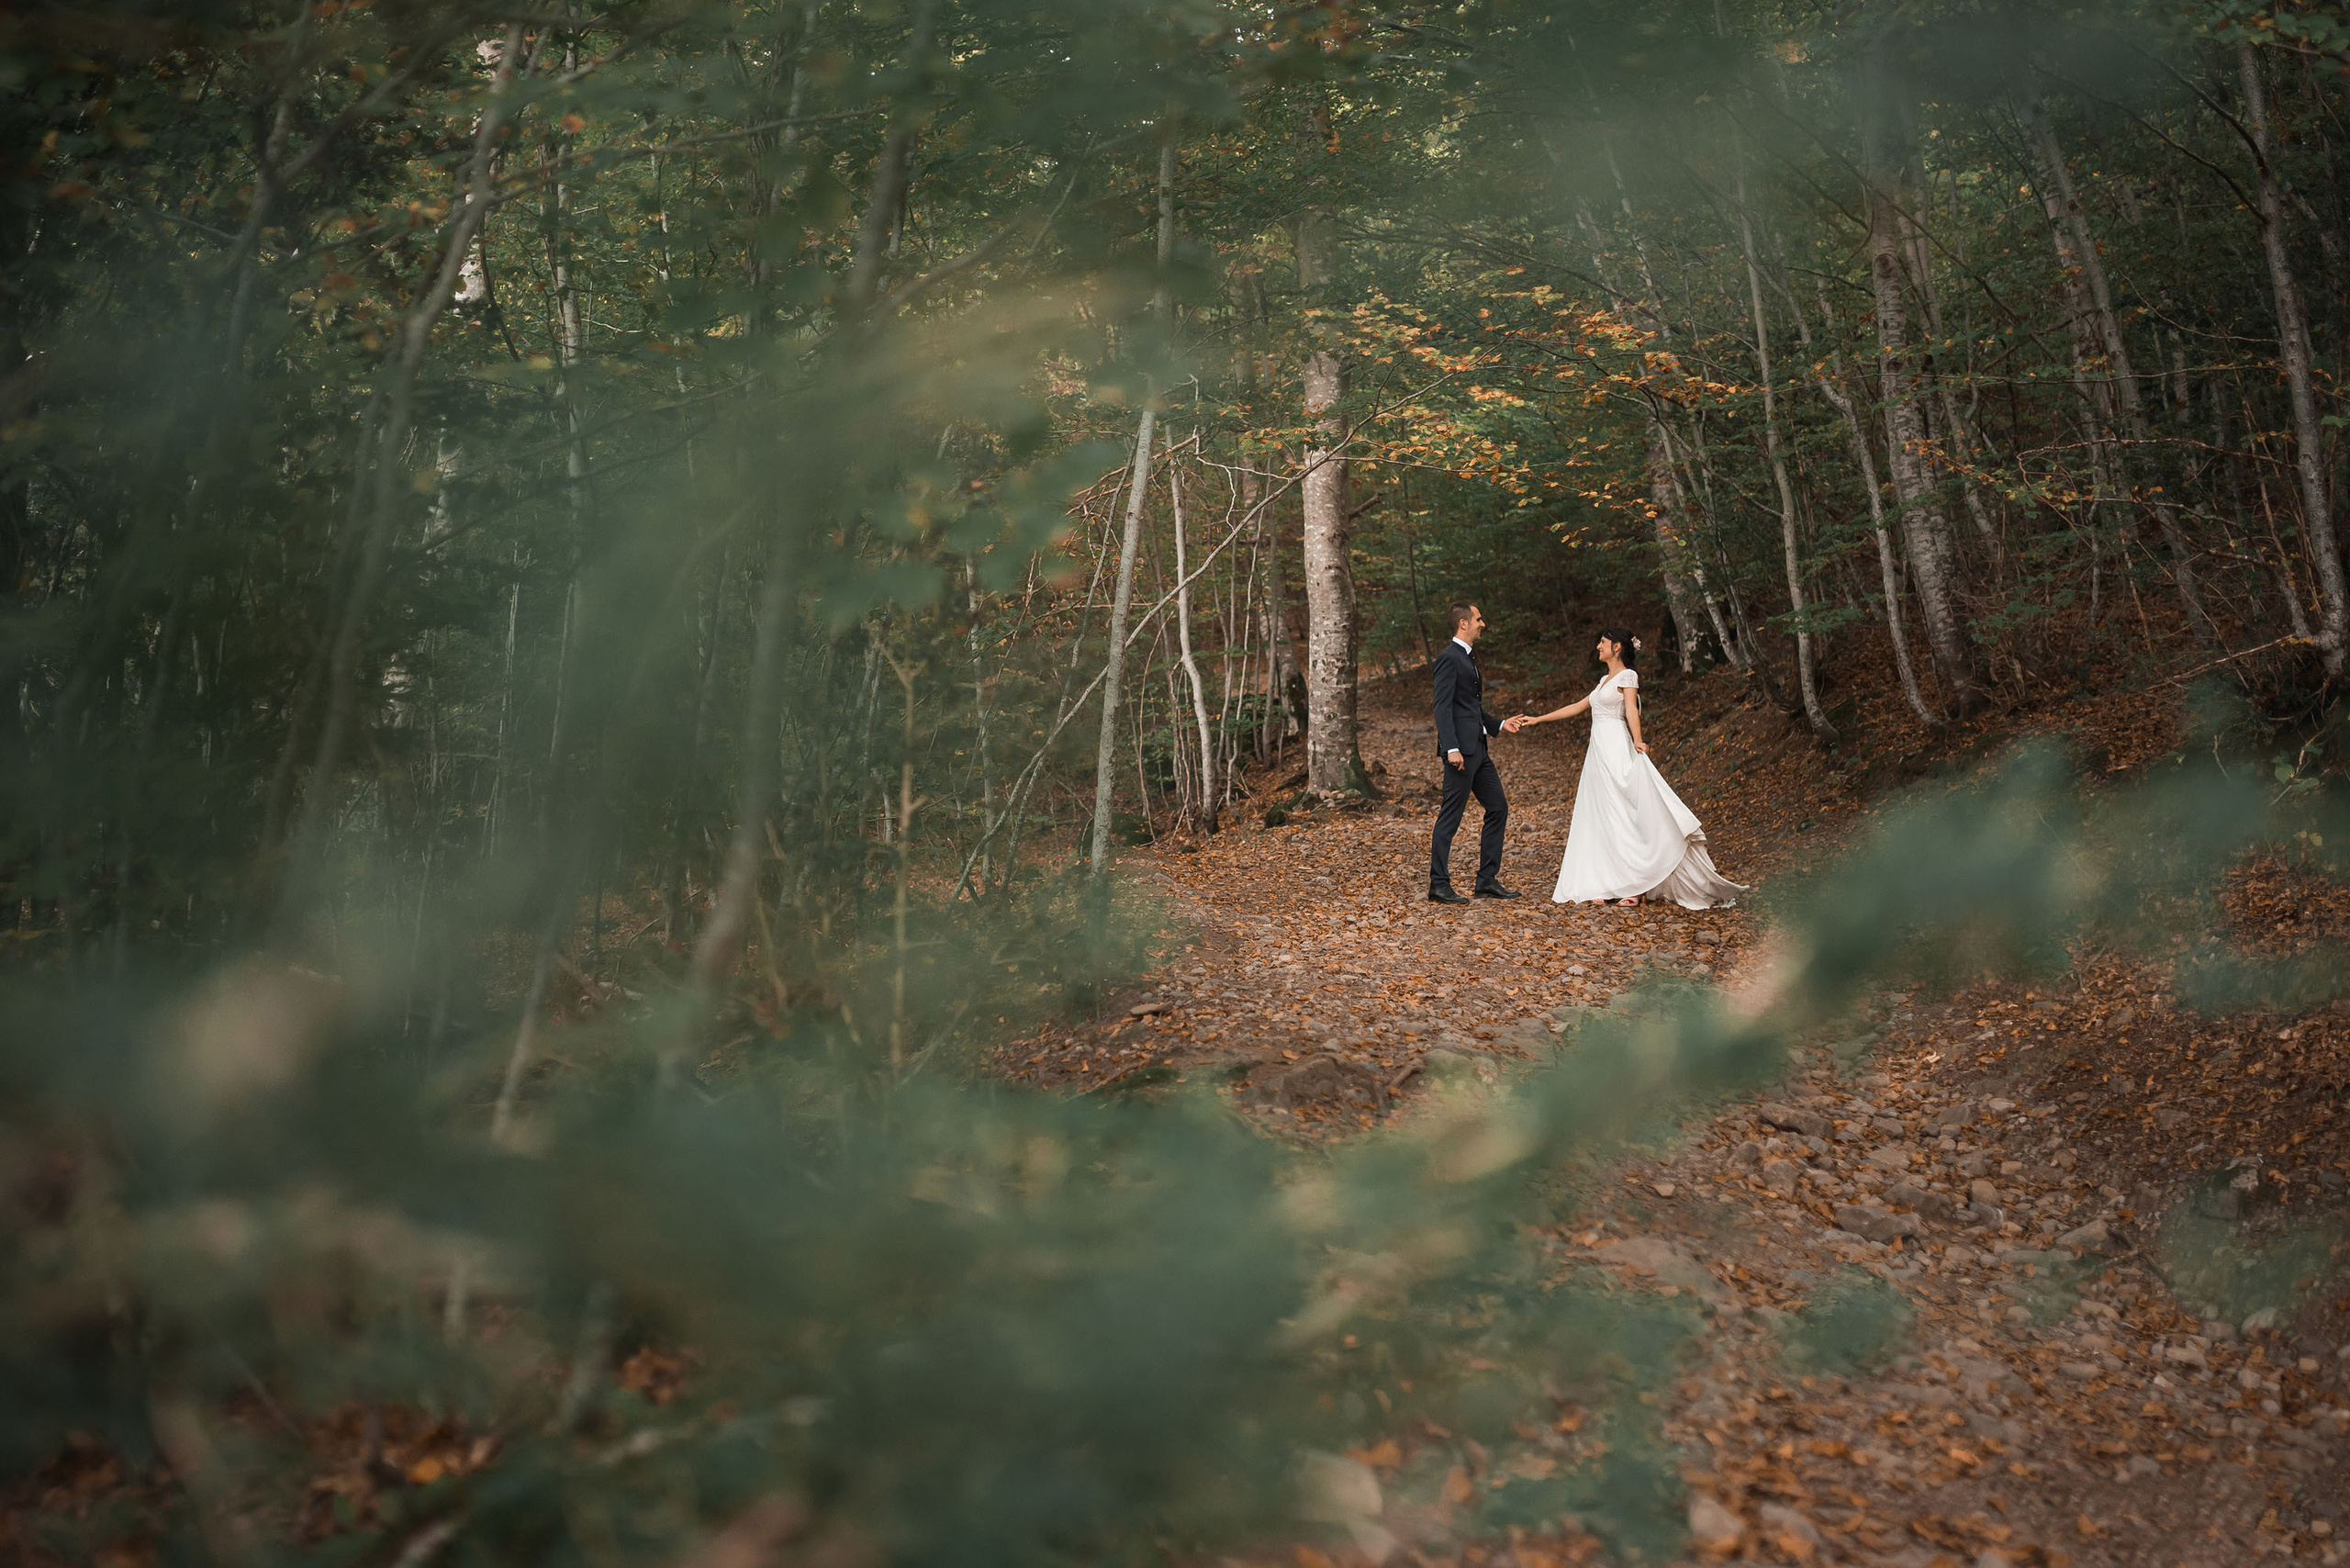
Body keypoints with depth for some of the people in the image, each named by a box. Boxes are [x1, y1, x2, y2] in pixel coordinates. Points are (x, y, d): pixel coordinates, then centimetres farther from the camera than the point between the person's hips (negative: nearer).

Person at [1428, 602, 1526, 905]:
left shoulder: (1468, 658, 21)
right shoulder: (1449, 658, -10)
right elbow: (1443, 707, -17)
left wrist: (1500, 725, 18)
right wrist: (1451, 748, -24)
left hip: (1477, 749, 10)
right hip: (1461, 750, -10)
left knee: (1498, 808, 11)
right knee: (1450, 816, -6)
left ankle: (1487, 880, 15)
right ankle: (1439, 885, -2)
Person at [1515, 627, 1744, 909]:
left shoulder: (1627, 676, -3)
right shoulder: (1605, 680, 21)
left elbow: (1631, 709, -18)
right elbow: (1577, 707, 26)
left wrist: (1637, 741, -32)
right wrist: (1539, 719, 27)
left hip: (1616, 750, -9)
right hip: (1599, 752, 9)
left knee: (1622, 817, -9)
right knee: (1598, 819, 4)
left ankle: (1633, 885, -8)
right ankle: (1602, 885, 4)